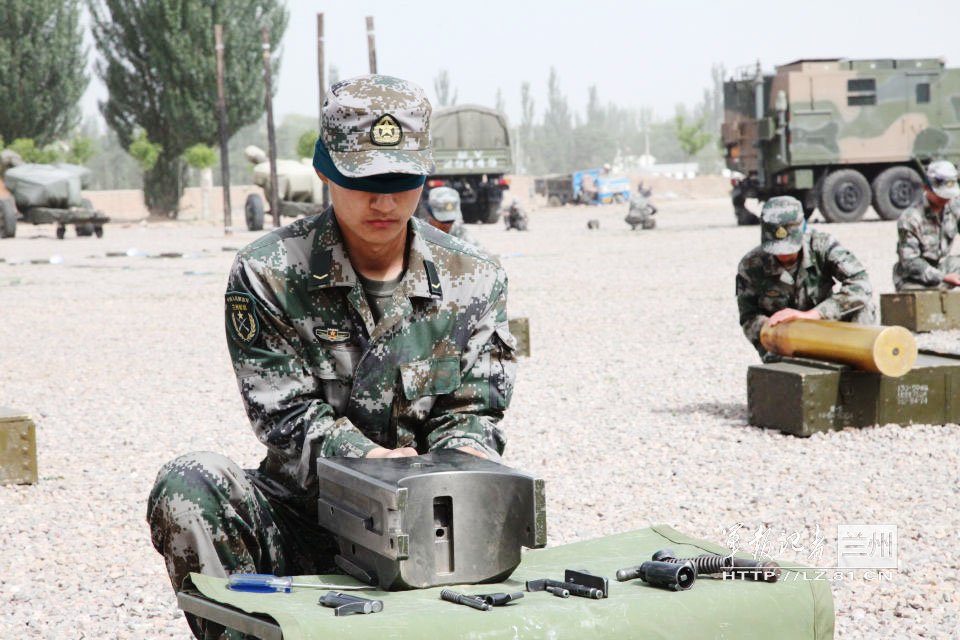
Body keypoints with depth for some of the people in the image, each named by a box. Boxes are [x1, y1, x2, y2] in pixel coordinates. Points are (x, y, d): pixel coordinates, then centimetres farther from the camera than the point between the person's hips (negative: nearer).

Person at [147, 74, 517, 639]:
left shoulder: (476, 279, 5)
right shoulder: (267, 275, -2)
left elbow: (473, 411, 4)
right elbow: (286, 413, -8)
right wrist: (369, 460, -27)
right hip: (305, 519, 0)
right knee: (190, 487, -28)